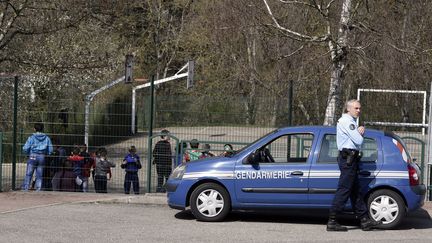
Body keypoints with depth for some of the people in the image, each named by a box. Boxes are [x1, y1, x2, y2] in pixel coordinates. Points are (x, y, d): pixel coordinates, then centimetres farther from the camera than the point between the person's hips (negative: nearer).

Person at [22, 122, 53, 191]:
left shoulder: (32, 137, -2)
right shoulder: (47, 138, 7)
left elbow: (25, 149, -5)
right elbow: (50, 150, 7)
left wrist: (28, 153, 14)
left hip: (33, 157, -3)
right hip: (42, 157, 3)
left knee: (28, 175, 0)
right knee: (39, 176, 7)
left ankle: (25, 189, -5)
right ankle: (38, 189, 3)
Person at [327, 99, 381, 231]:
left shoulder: (350, 121, 22)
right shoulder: (347, 121, -13)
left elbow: (358, 140, 21)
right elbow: (359, 140, -18)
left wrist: (360, 132, 1)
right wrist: (360, 133, 3)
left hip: (349, 159, 11)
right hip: (348, 159, -11)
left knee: (356, 191, 11)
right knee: (344, 190, -10)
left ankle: (364, 220, 15)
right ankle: (332, 222, -9)